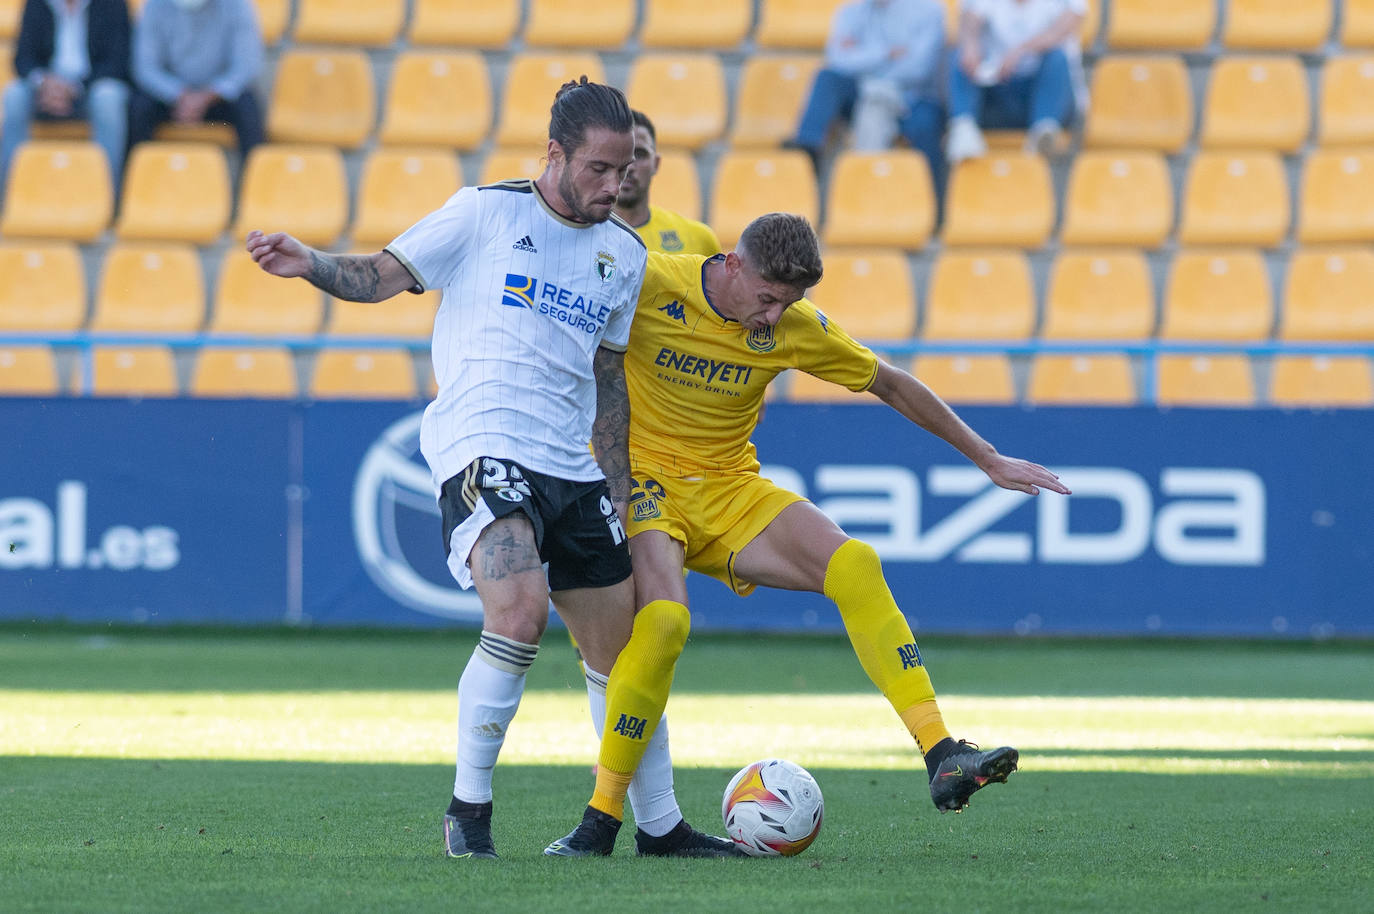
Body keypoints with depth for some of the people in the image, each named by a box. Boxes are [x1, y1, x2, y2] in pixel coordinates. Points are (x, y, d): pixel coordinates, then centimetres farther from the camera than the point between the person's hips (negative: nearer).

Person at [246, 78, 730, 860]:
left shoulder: (625, 254, 14)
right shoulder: (486, 213, -1)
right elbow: (382, 275, 1)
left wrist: (622, 494, 21)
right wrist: (309, 264, -19)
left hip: (574, 467, 6)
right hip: (484, 449, -6)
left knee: (625, 651, 9)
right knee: (519, 612, -27)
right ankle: (469, 810, -15)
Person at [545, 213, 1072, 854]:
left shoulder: (795, 327, -4)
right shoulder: (651, 285, -16)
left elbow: (890, 385, 10)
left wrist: (988, 459, 14)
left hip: (731, 490, 4)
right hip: (643, 478, -4)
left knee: (855, 567, -19)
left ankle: (942, 759, -20)